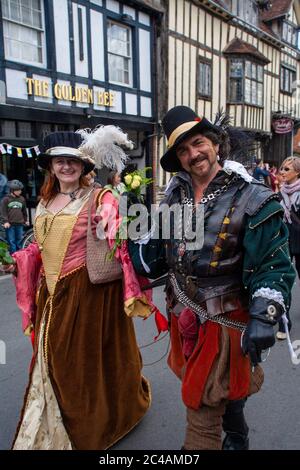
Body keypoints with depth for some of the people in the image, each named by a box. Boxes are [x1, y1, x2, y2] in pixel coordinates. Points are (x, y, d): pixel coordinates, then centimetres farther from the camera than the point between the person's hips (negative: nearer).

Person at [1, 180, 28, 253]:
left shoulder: (22, 199, 7)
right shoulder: (6, 199, -2)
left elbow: (24, 210, 18)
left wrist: (25, 220, 23)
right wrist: (5, 221, -11)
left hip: (20, 224, 3)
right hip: (10, 224, -3)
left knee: (19, 240, 11)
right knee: (11, 241, -1)